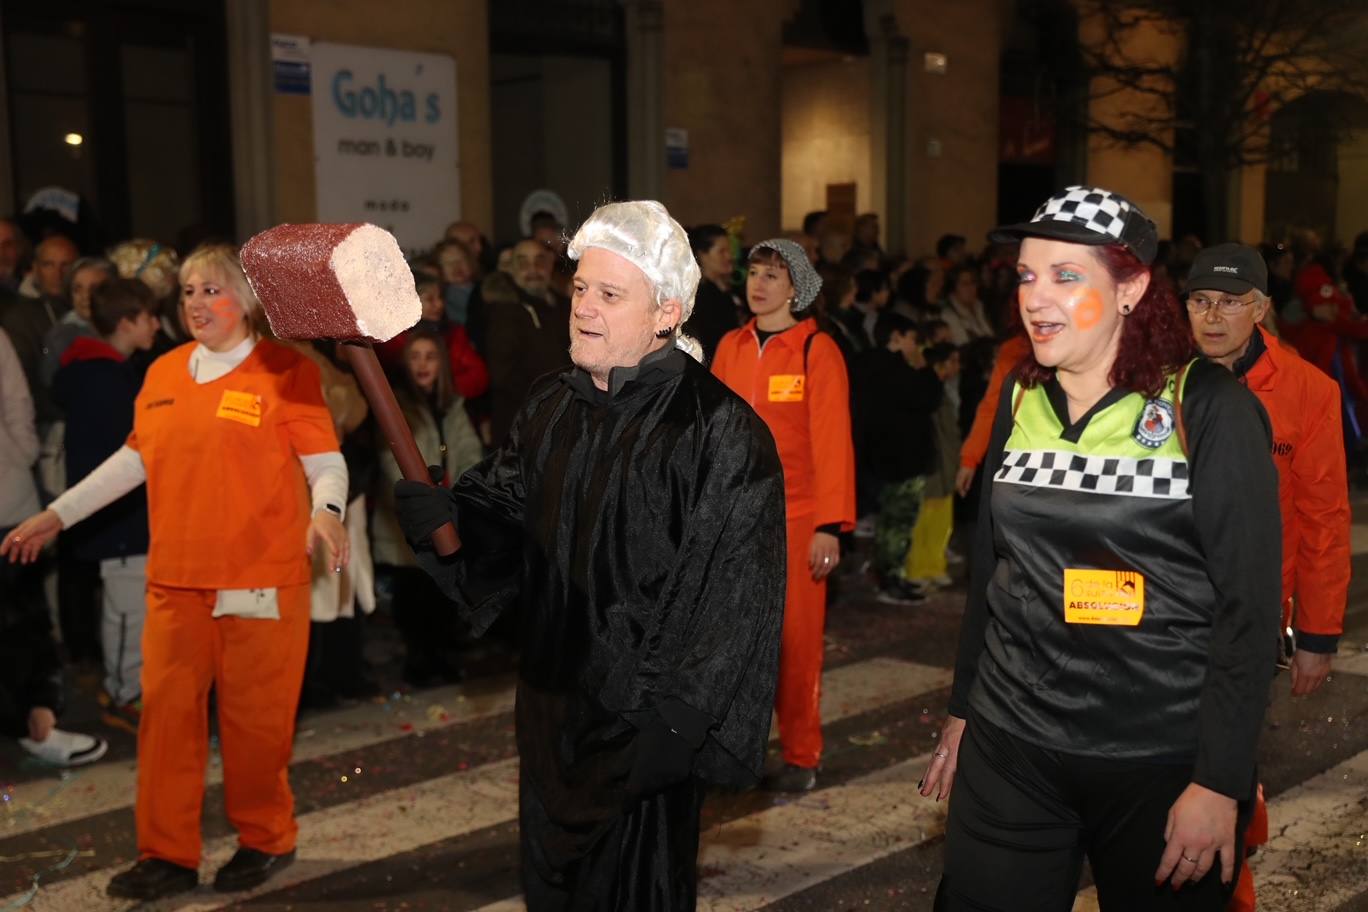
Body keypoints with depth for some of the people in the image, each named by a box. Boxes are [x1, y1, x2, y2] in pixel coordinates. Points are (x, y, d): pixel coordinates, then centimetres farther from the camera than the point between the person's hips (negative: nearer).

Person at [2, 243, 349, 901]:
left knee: (254, 717, 5)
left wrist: (326, 511, -28)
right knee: (167, 712, 6)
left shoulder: (285, 371, -5)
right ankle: (168, 855, 18)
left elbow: (325, 460, -8)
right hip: (176, 578, 5)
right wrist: (57, 515, 18)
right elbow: (136, 458, 19)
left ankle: (265, 840, 24)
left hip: (261, 580, -5)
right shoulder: (164, 373, 11)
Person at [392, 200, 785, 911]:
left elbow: (735, 593, -17)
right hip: (552, 704, 7)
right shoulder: (551, 408, 4)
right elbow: (504, 510, 7)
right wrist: (440, 511, -15)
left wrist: (676, 717, -18)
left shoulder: (720, 429, -17)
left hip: (644, 720, -6)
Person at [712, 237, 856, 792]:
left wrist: (830, 525, -15)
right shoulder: (730, 347, 8)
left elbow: (833, 441, -10)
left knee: (796, 638, 3)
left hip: (796, 517, -4)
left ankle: (801, 758, 15)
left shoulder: (817, 351, -6)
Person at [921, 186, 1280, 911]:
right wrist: (961, 713, 15)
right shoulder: (1021, 400, 5)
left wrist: (1220, 782, -14)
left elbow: (1248, 604, -11)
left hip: (1160, 764, -4)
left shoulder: (1210, 408, -10)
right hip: (1008, 749, 4)